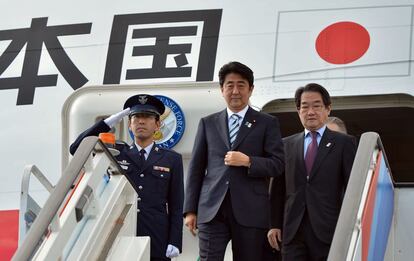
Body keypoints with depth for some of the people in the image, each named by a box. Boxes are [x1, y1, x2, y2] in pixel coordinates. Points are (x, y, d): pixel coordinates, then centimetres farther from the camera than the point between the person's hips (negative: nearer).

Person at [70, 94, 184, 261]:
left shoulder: (172, 159, 10)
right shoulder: (116, 154, 12)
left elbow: (176, 205, 6)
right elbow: (77, 149, 4)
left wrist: (174, 242, -4)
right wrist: (109, 122, -1)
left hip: (157, 245, -1)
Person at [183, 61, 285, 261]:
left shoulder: (267, 123, 9)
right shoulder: (208, 124, 15)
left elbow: (278, 165, 2)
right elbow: (196, 168, 13)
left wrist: (248, 161, -14)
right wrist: (190, 210, 6)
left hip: (250, 212, -1)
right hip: (212, 210, 1)